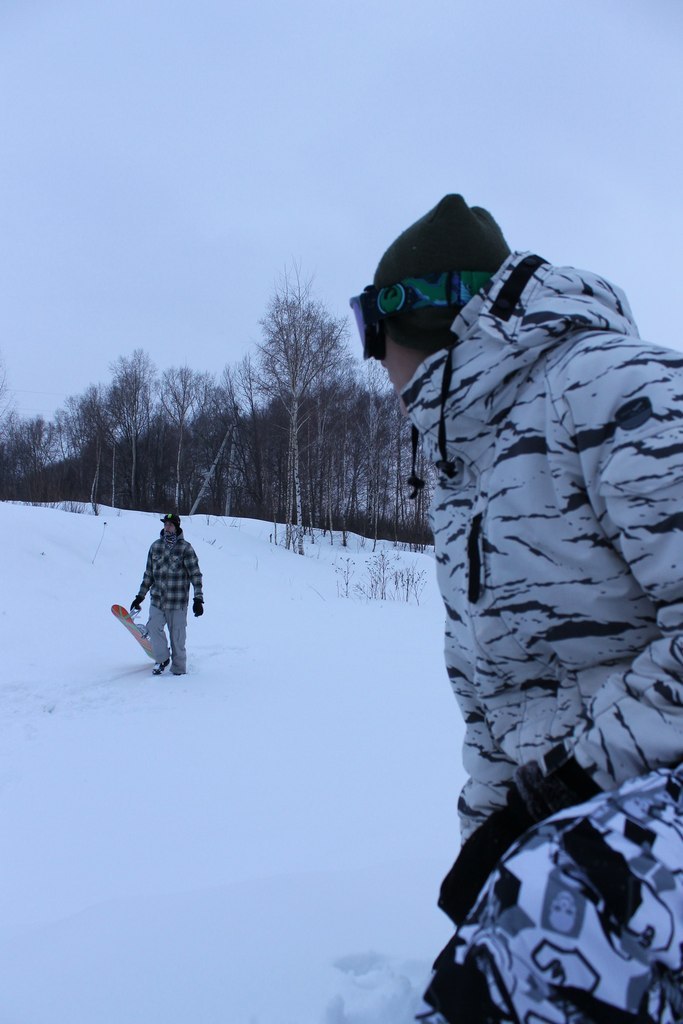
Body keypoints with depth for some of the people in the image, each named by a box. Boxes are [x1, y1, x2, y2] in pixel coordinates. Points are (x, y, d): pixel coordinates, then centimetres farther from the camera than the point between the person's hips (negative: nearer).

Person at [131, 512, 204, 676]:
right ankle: (162, 658, 9)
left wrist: (198, 599, -12)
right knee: (153, 627, -14)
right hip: (157, 599, 4)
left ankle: (179, 668, 18)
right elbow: (148, 574, 18)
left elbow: (195, 575, -6)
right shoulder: (155, 546, 9)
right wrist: (140, 596, 18)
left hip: (177, 602, -3)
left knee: (177, 636, 1)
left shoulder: (185, 547, -5)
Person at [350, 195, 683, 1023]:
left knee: (551, 939, -32)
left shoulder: (612, 388, -17)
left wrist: (588, 761, -17)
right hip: (571, 807, 9)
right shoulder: (462, 466, 13)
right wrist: (486, 825, 13)